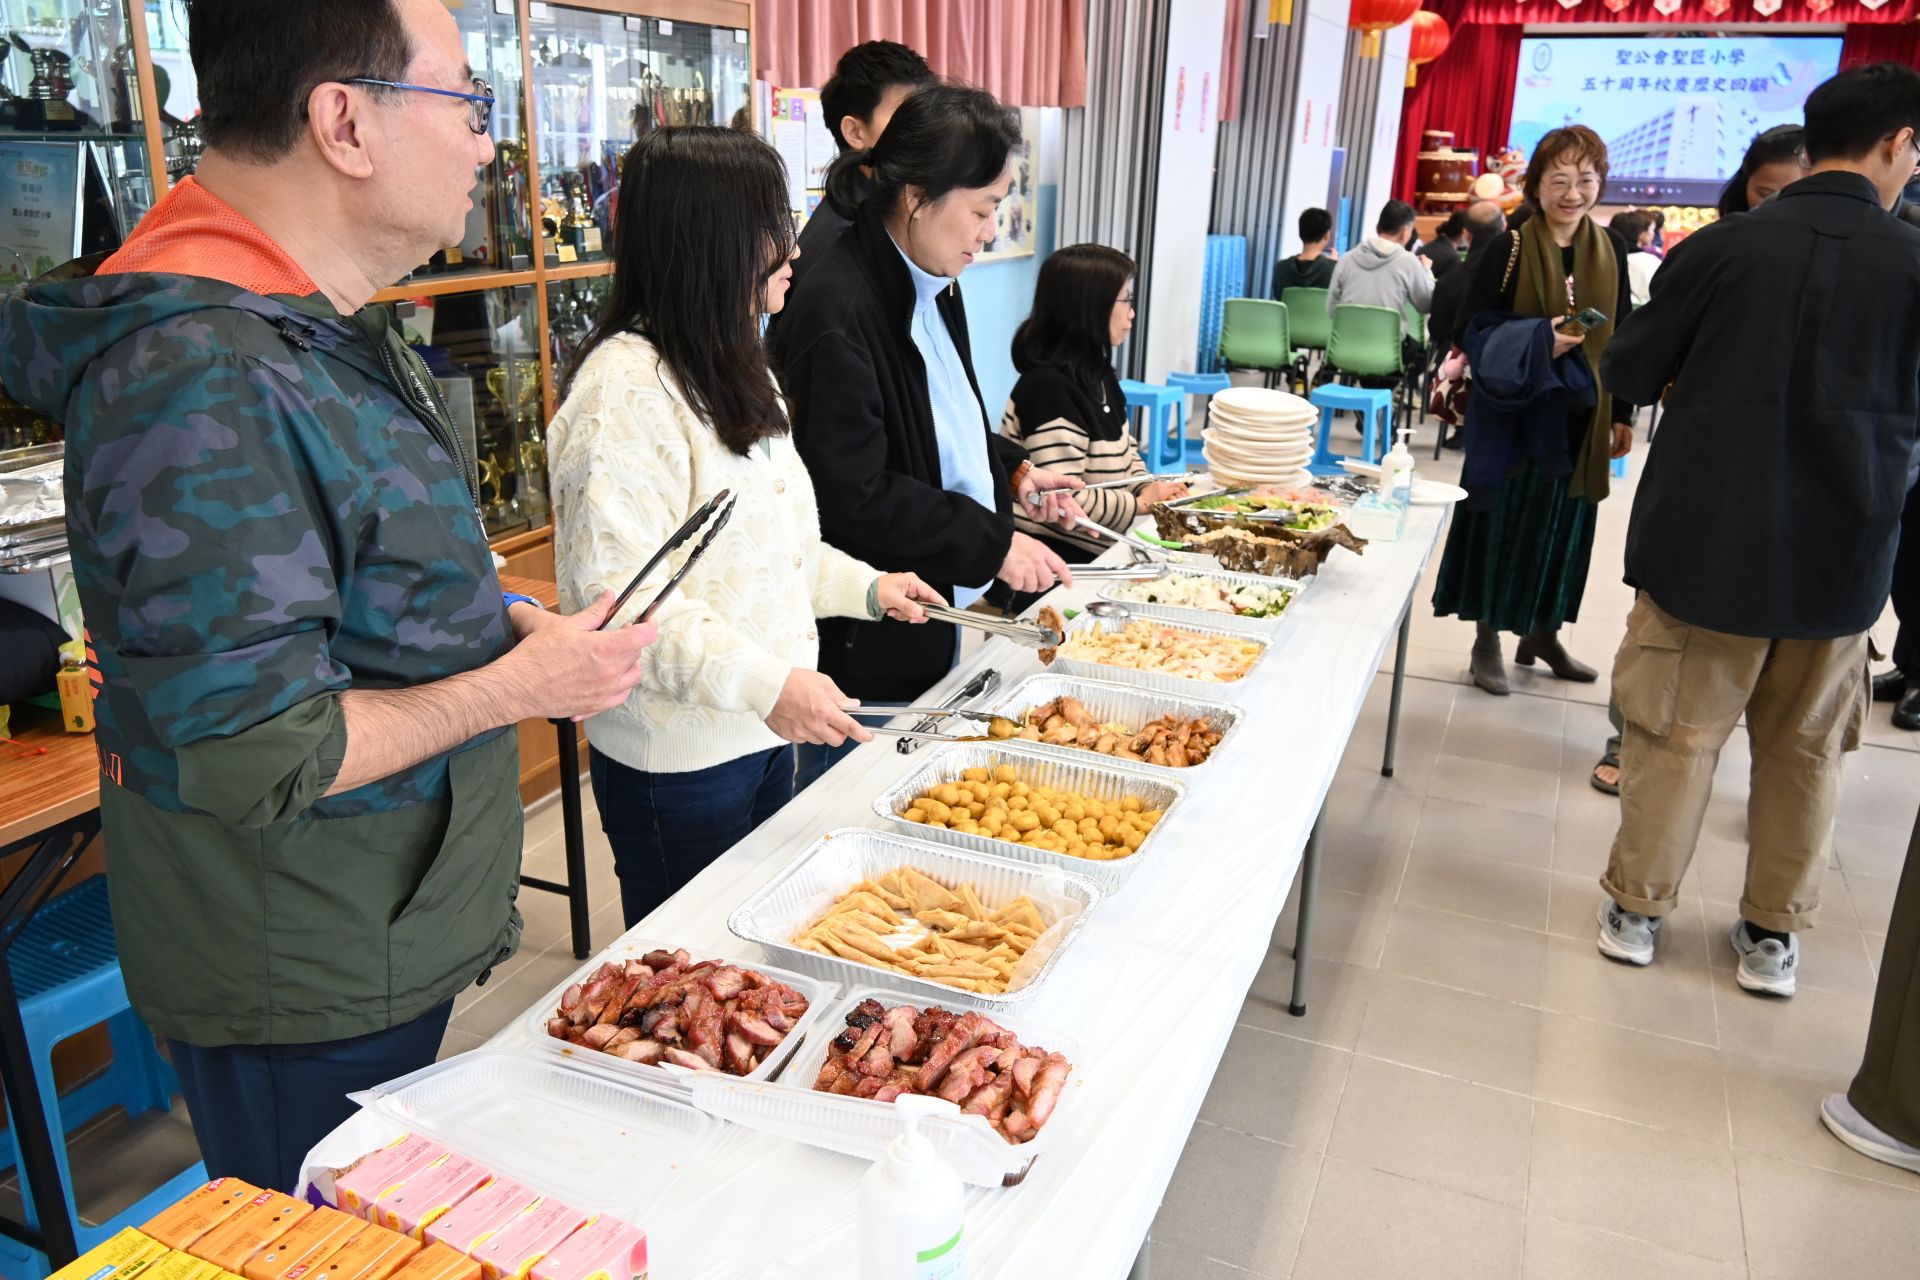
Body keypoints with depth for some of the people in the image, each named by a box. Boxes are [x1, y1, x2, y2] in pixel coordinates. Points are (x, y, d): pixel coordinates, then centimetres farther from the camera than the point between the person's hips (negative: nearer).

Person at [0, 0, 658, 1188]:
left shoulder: (325, 321, 5)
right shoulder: (202, 380, -29)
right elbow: (247, 757, -29)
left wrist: (502, 620, 3)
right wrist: (520, 685, -20)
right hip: (303, 992, -9)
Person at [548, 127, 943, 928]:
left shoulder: (730, 370, 13)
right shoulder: (625, 389, -21)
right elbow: (616, 593, -26)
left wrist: (865, 587, 12)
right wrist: (765, 683, -31)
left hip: (764, 730, 9)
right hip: (679, 761, -9)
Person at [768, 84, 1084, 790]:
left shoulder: (929, 285, 9)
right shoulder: (838, 312, -22)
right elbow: (855, 500, -23)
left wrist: (1013, 470, 6)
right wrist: (991, 543, -19)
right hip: (865, 644, -9)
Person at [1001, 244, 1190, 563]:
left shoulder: (1098, 376, 11)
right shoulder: (1049, 389, -20)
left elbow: (1124, 453, 22)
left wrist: (1151, 488, 0)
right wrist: (1141, 504, -13)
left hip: (1098, 551, 9)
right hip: (1062, 557, -9)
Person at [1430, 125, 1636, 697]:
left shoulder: (1610, 249, 5)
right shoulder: (1508, 250, -9)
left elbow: (1622, 335, 10)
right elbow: (1477, 333, -9)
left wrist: (1622, 413, 9)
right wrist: (1539, 339, -25)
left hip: (1581, 413, 5)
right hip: (1515, 410, -4)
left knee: (1564, 523, 12)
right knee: (1504, 520, 2)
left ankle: (1542, 632, 28)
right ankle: (1488, 638, 16)